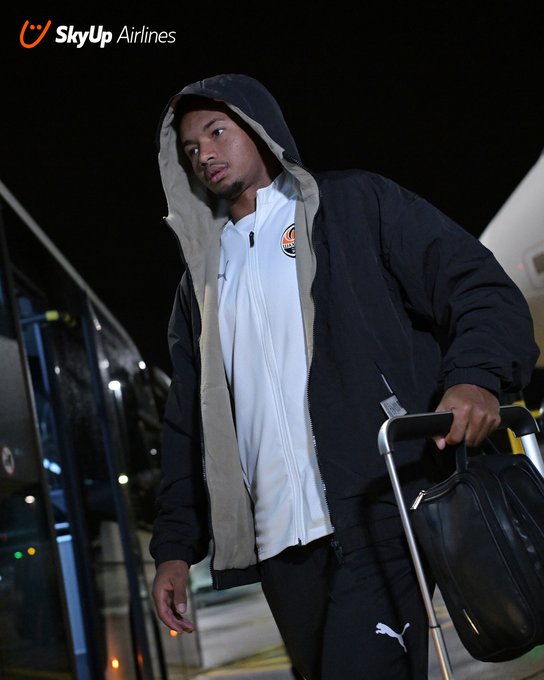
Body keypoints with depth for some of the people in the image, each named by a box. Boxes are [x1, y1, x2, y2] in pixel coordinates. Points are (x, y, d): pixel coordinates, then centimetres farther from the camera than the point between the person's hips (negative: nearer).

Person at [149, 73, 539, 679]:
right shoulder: (203, 275, 22)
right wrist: (175, 545, 12)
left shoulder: (354, 205, 9)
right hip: (278, 540, 5)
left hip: (378, 511, -5)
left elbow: (478, 285, -1)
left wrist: (477, 375, -22)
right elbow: (187, 419, 21)